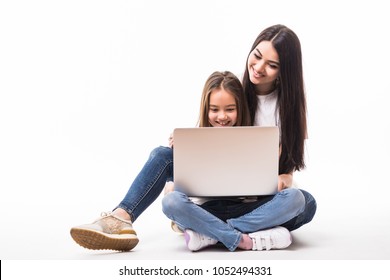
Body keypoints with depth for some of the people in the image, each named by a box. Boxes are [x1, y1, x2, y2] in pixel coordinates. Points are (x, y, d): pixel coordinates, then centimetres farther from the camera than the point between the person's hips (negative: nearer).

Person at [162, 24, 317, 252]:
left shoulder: (290, 102, 3)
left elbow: (289, 161, 3)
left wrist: (284, 178, -20)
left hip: (266, 204, 1)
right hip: (221, 201, 0)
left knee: (304, 201, -34)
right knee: (172, 201, -27)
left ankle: (209, 232, -28)